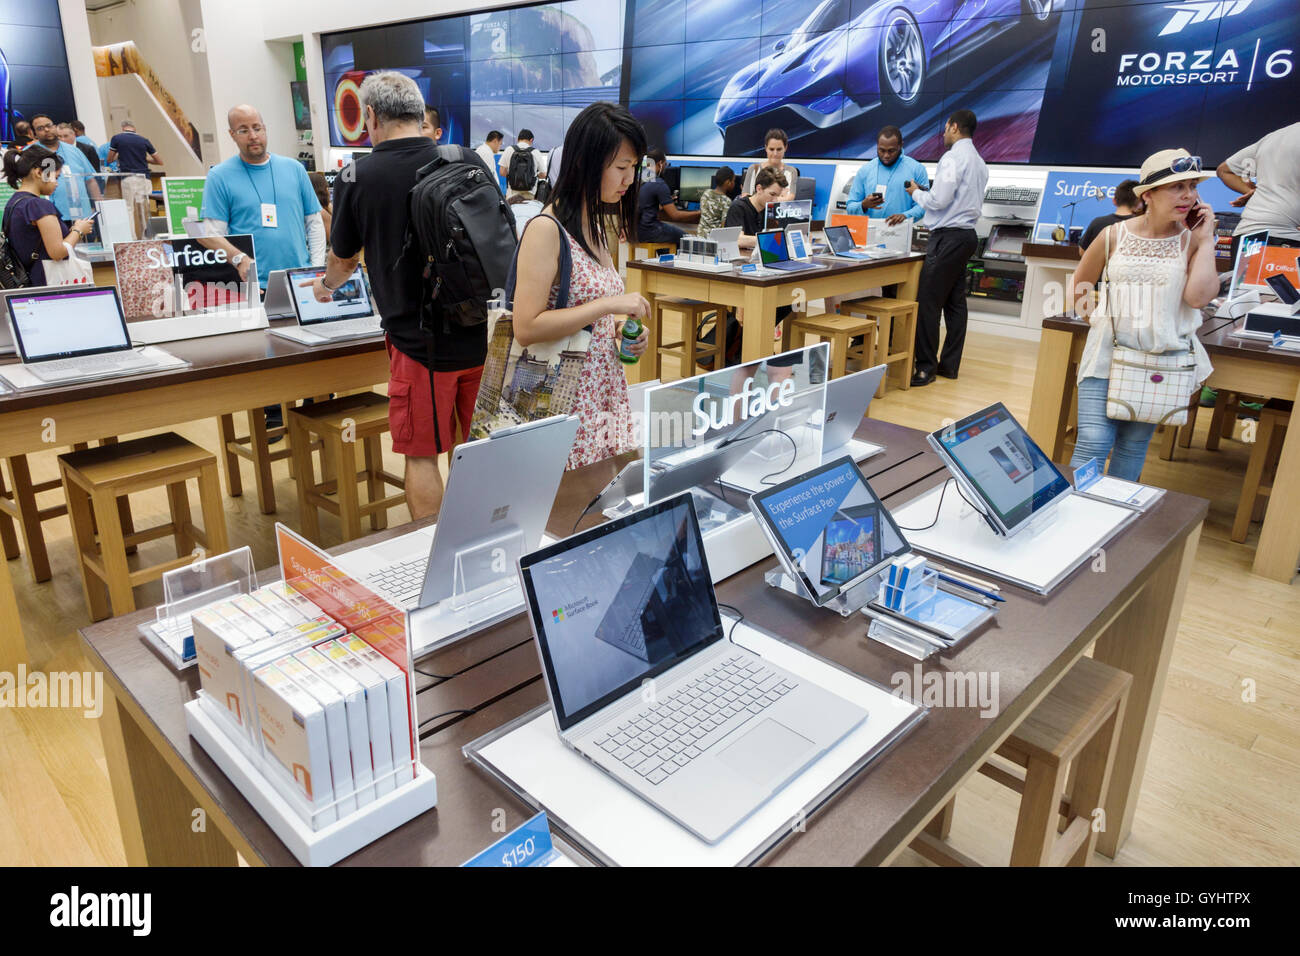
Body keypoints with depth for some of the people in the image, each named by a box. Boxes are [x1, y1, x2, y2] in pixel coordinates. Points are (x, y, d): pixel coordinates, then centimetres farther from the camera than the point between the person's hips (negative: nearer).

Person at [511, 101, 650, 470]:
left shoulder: (599, 227, 13)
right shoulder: (546, 230, -13)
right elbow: (526, 329, -20)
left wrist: (620, 328, 3)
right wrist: (610, 305, -19)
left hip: (607, 391, 8)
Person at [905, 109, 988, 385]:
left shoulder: (953, 158, -12)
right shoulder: (979, 162, 18)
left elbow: (939, 200, -18)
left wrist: (917, 192, 1)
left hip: (948, 237, -10)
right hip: (967, 234, 10)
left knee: (928, 303, -9)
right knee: (955, 302, 11)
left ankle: (925, 367, -9)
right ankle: (950, 364, 16)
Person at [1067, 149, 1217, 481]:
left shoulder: (1191, 242, 1)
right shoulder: (1114, 236, 1)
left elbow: (1199, 296, -16)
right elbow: (1078, 290, 13)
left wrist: (1205, 239, -10)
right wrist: (1099, 317, 3)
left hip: (1162, 361, 1)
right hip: (1108, 354, -1)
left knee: (1134, 446, 9)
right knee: (1092, 444, -10)